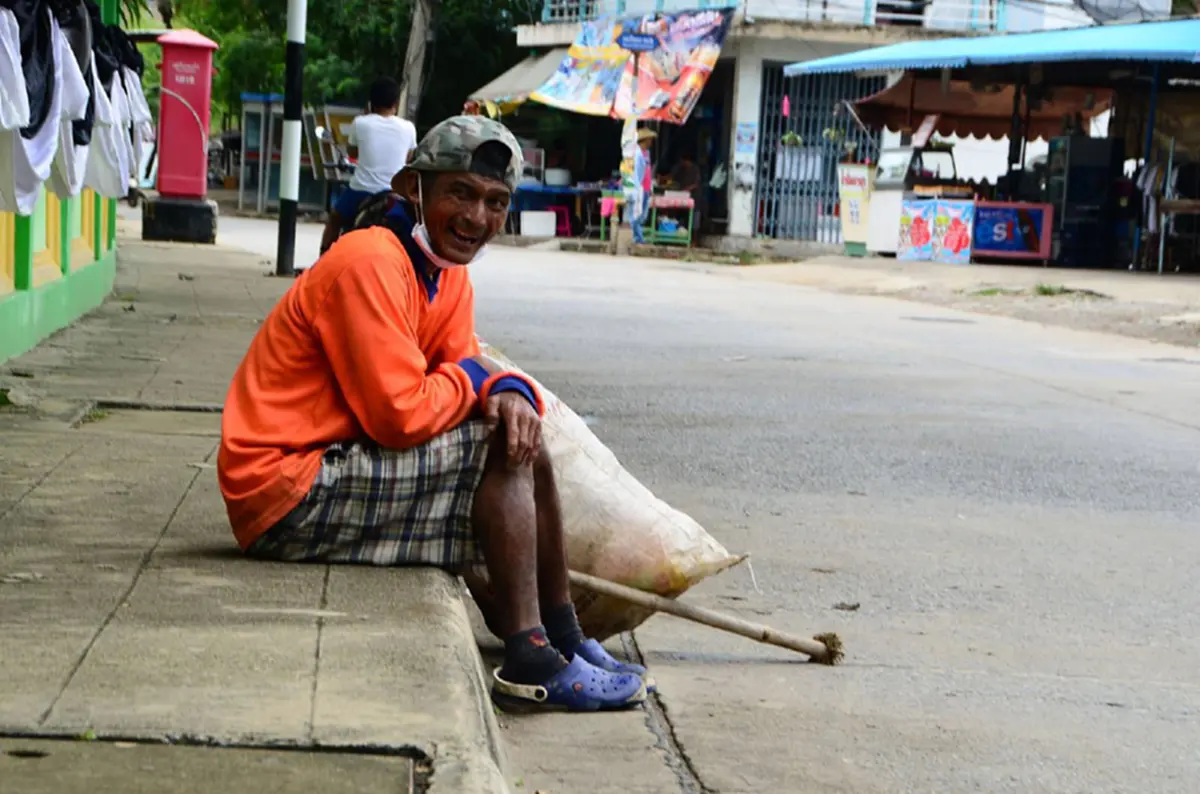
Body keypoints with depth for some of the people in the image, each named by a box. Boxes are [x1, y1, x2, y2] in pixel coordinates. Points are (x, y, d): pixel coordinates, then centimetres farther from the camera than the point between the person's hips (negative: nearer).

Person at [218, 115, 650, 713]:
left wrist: (510, 390, -16)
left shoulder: (447, 276, 12)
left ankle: (563, 641, 12)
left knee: (522, 438, 9)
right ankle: (531, 664, -17)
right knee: (503, 447, -16)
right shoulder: (369, 263, -18)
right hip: (285, 495, -10)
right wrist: (474, 378, -6)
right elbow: (402, 415, -23)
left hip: (327, 473, 10)